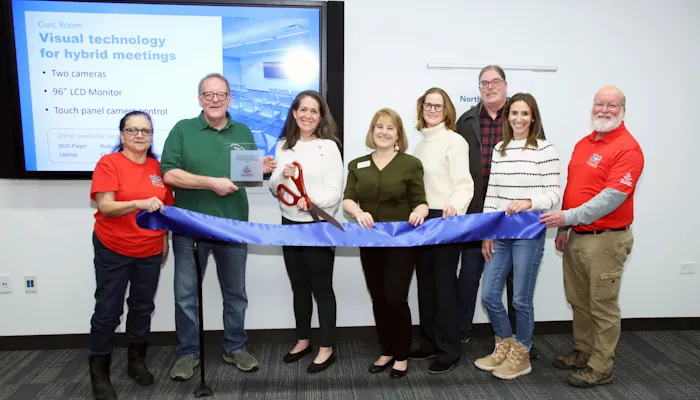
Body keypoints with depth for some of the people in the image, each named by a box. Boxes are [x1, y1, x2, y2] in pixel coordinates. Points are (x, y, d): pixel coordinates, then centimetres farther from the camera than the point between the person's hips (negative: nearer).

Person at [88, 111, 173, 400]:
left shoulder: (159, 167, 3)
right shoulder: (108, 163, -9)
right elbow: (105, 207, -18)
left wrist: (165, 241, 10)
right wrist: (140, 204, -31)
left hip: (150, 251, 4)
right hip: (113, 250, -4)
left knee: (143, 308, 14)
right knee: (108, 311, 2)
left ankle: (137, 362, 32)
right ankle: (99, 375, 18)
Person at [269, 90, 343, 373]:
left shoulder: (329, 146, -7)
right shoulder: (283, 146, 7)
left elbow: (336, 191, -11)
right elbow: (274, 190, 9)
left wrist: (313, 201, -29)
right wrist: (281, 175, -12)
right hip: (290, 224, 5)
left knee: (322, 287, 4)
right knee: (299, 287, 17)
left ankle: (327, 349, 18)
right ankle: (303, 341, 34)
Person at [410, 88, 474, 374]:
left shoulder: (455, 141, -9)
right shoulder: (420, 144, 16)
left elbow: (464, 185, -17)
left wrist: (454, 205, -36)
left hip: (445, 219, -8)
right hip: (422, 219, 8)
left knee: (444, 283, -1)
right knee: (425, 282, 12)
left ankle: (449, 350, 11)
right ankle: (430, 341, 25)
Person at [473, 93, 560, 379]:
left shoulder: (545, 149, -4)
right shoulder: (499, 149, 10)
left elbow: (554, 194, -6)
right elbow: (490, 194, 9)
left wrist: (529, 202, -24)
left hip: (529, 234, -5)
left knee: (521, 299, 4)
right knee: (489, 295, 9)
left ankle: (521, 356, 26)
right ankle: (504, 346, 32)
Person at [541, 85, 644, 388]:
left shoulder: (627, 148, -13)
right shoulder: (582, 144, 13)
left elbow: (613, 197, -22)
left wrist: (569, 217, -24)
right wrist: (563, 229, 11)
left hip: (606, 239, -8)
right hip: (575, 237, 8)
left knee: (603, 306, 4)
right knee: (578, 301, 17)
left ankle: (601, 368, 17)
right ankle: (583, 352, 34)